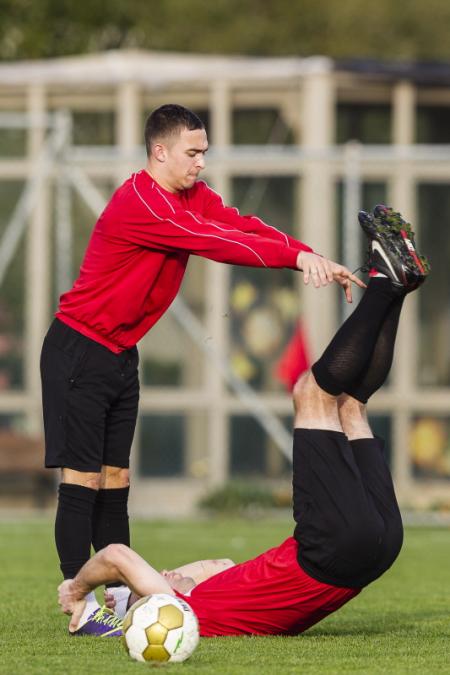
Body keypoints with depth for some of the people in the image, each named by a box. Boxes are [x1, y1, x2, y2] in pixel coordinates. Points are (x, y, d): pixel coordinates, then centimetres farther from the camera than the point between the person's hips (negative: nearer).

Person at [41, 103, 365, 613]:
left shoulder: (193, 196, 5)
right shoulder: (138, 204, -24)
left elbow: (240, 225, -8)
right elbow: (216, 242, -30)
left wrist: (307, 255, -23)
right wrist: (298, 257, -33)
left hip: (122, 355, 9)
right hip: (78, 354, -9)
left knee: (115, 478, 9)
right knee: (83, 477, -10)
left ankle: (123, 595, 11)